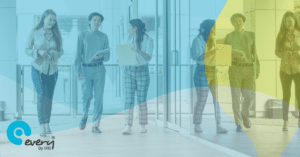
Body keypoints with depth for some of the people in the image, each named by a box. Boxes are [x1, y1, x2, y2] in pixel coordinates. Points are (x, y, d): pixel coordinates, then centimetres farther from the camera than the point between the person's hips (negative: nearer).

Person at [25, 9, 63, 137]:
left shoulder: (56, 34, 6)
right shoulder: (34, 33, -2)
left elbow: (61, 51, 10)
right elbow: (27, 50, 1)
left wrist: (54, 53, -11)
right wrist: (38, 52, -16)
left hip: (52, 69, 3)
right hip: (38, 68, -3)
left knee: (49, 97, 6)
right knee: (41, 96, -13)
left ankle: (47, 124, 17)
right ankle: (42, 126, -13)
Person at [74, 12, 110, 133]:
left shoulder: (104, 37, 11)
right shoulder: (82, 35, 7)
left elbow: (108, 55, 10)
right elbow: (78, 54, 4)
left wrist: (102, 56, -13)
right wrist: (77, 70, -5)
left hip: (99, 69, 1)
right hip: (86, 68, -1)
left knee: (99, 96, -3)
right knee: (87, 95, -7)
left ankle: (95, 125, 1)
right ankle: (85, 114, 26)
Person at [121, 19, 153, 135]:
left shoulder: (148, 40, -3)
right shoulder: (129, 40, 13)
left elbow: (148, 57, -13)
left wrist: (138, 51, -29)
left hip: (142, 71, -3)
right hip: (129, 70, 4)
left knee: (142, 99, 3)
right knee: (129, 99, -5)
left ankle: (143, 125, 15)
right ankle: (128, 126, -10)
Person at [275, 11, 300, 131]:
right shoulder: (281, 35, -1)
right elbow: (277, 52, 2)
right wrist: (285, 54, -19)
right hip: (285, 69, 1)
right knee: (286, 96, 7)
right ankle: (285, 121, 19)